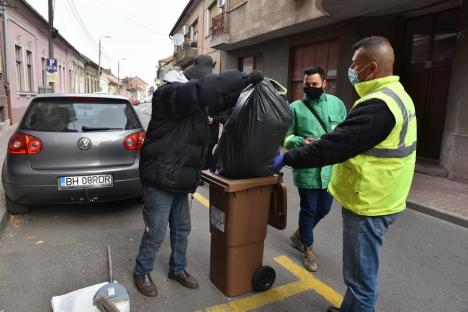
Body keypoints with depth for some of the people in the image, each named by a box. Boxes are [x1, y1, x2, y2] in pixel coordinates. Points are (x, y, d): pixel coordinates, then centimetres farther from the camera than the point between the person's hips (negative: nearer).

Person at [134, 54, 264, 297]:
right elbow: (205, 88, -34)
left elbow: (220, 100, 19)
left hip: (179, 179, 9)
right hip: (160, 179, -9)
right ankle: (142, 272, 29)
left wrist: (245, 83, 4)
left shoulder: (194, 101, 10)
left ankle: (177, 269, 39)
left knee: (182, 229, 19)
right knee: (156, 232, 5)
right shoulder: (169, 94, -19)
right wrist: (243, 77, -26)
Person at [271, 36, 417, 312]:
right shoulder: (396, 95, 10)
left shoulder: (378, 104, -24)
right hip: (379, 198, 10)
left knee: (361, 276, 6)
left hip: (368, 204, -10)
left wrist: (286, 159, -15)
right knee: (361, 270, 23)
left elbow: (334, 146, -26)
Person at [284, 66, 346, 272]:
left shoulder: (336, 103, 5)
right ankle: (307, 248, 29)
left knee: (324, 209, 17)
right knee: (308, 210, 7)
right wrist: (300, 141, -22)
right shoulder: (295, 107, -3)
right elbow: (285, 136, -4)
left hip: (330, 168, 4)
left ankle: (300, 235, 43)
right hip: (306, 169, -4)